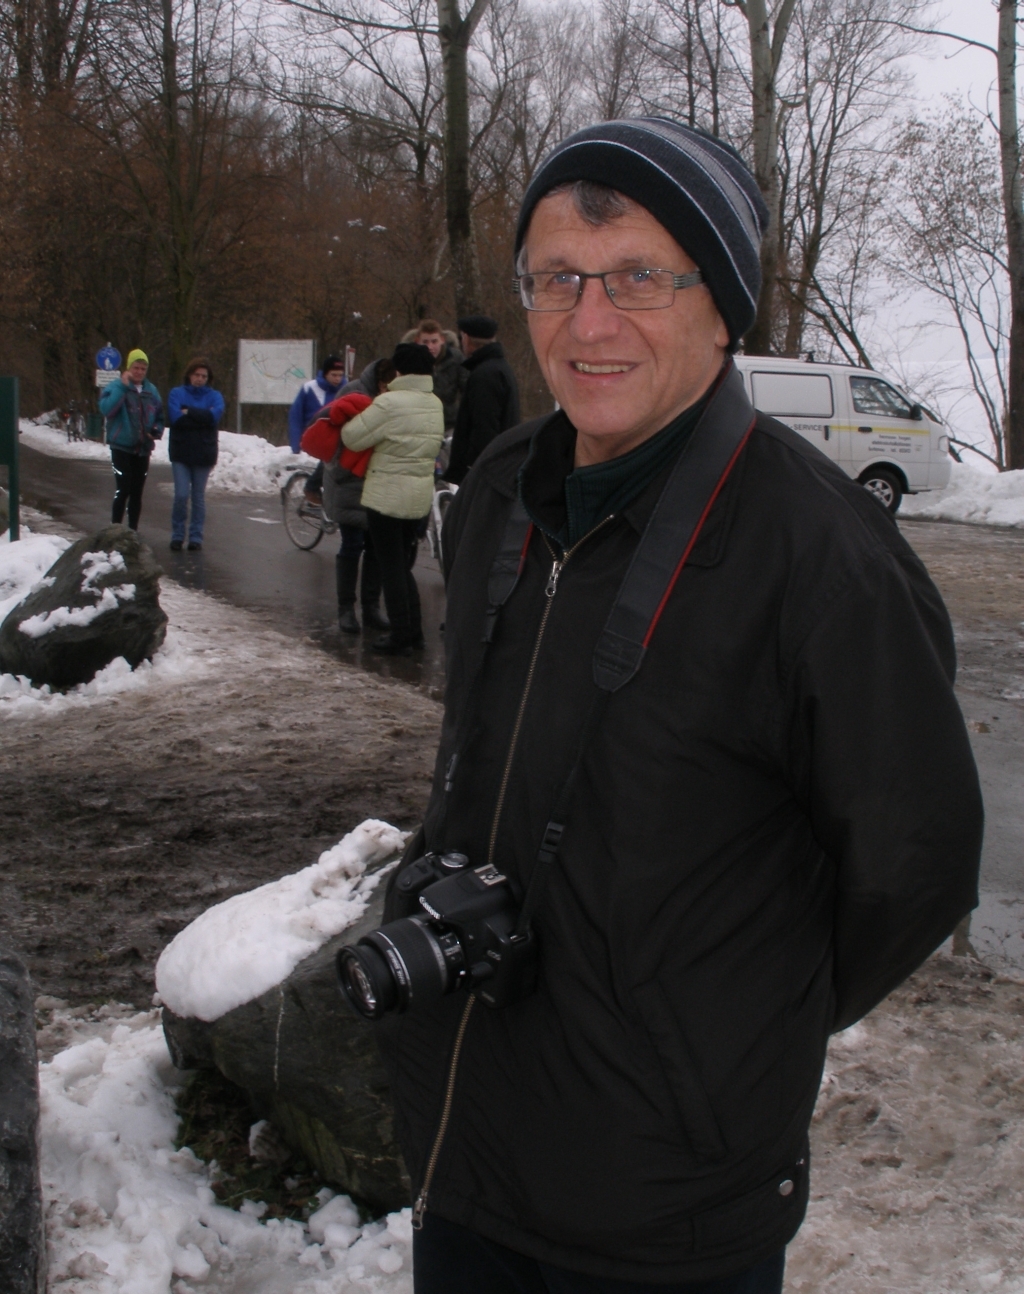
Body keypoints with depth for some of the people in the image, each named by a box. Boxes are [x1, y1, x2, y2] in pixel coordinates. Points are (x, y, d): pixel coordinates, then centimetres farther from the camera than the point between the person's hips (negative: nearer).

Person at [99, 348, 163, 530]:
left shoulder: (151, 391, 9)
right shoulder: (116, 387, -5)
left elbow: (159, 417, 18)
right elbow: (106, 409, -23)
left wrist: (157, 431, -3)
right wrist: (123, 386, -27)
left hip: (143, 449, 5)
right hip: (122, 447, -4)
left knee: (137, 492, 9)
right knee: (122, 490, -11)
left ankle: (133, 531, 16)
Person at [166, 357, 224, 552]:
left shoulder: (214, 396, 6)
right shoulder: (176, 393, 3)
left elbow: (216, 414, -15)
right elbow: (175, 417, -14)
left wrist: (189, 412, -14)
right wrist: (202, 417, -11)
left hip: (203, 454, 1)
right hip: (181, 453, -1)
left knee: (198, 497, 7)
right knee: (181, 495, -6)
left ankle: (196, 536, 14)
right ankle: (177, 535, 8)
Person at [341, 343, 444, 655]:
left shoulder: (390, 403, -18)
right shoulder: (435, 404, 5)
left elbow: (354, 438, -13)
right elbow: (435, 444, 6)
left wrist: (353, 420, 9)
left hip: (387, 495, -7)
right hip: (421, 496, 7)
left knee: (391, 567, 2)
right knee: (404, 565, 18)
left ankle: (400, 637, 5)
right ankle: (414, 631, 21)